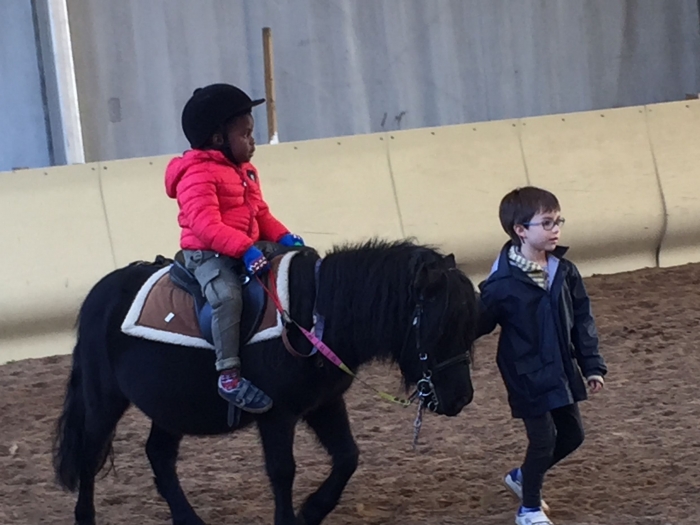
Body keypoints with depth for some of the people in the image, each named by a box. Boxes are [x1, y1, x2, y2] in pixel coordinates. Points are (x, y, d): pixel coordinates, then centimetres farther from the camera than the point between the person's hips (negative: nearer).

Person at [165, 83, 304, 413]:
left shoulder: (245, 171, 17)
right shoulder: (198, 175, -15)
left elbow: (261, 213, 18)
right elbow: (206, 225, -25)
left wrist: (283, 237, -1)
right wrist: (244, 249, -33)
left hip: (246, 252, 10)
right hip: (208, 255, -9)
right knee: (227, 296, -35)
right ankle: (229, 376, -37)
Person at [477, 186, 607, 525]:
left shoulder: (565, 272, -1)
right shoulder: (503, 283, -19)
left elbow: (582, 320, 5)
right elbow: (479, 323, -14)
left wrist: (592, 365, 4)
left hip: (562, 371, 7)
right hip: (528, 376, -7)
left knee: (572, 434, 14)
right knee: (543, 439, -3)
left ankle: (523, 477, 38)